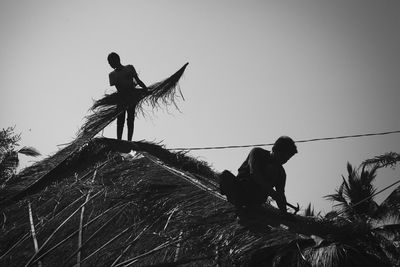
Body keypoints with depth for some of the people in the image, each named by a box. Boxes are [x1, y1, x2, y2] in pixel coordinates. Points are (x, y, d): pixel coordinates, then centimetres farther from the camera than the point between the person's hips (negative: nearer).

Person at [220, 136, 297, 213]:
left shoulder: (281, 172, 8)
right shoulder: (258, 153, -1)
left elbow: (281, 195, 7)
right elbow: (254, 172, -19)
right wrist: (271, 191, -31)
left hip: (255, 202, 2)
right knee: (225, 175, -25)